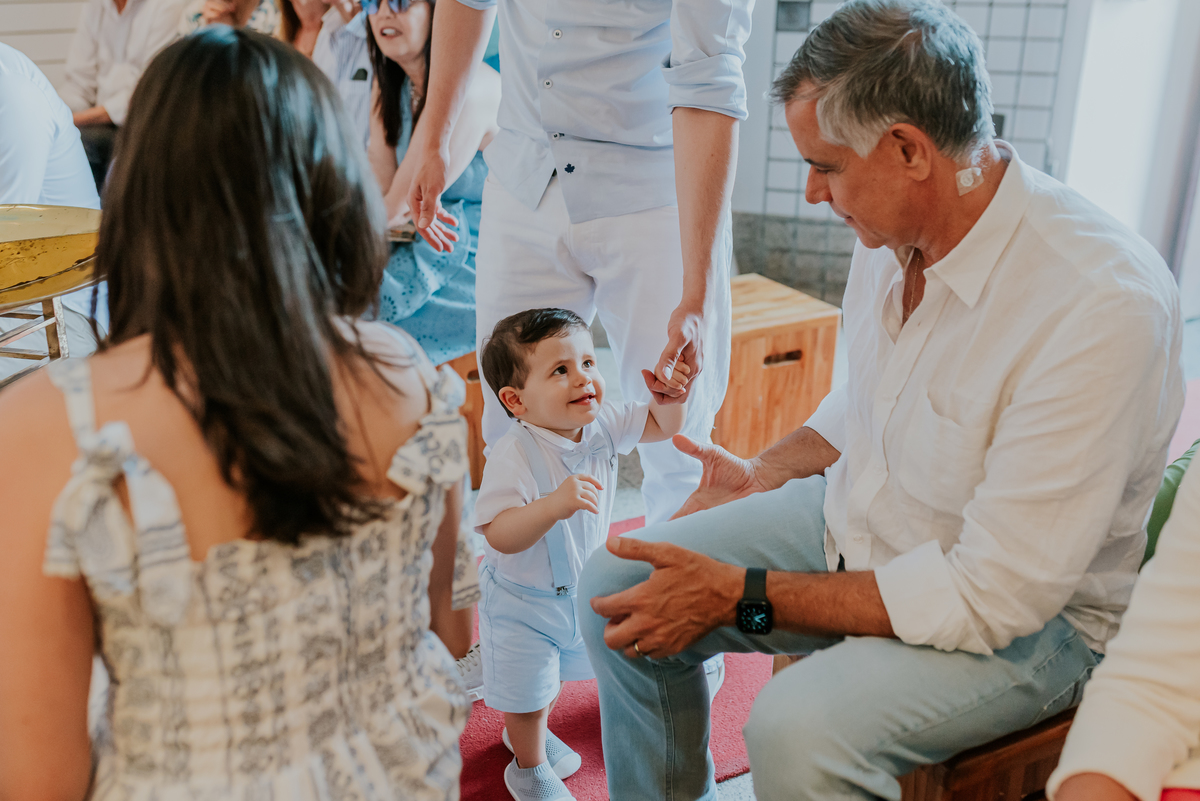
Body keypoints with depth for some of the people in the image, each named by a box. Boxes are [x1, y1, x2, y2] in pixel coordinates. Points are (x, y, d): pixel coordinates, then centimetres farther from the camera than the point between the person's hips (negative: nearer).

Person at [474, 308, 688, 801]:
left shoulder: (603, 423, -14)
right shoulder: (514, 455, -33)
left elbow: (662, 427, -1)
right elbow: (500, 536, -37)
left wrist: (669, 394, -23)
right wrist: (553, 505, -52)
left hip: (582, 588, 6)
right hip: (523, 600, -6)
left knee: (553, 675, 28)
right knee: (528, 689, 12)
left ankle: (530, 732, 57)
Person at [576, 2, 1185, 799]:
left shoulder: (1104, 307, -30)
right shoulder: (893, 229, -6)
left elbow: (995, 594, -28)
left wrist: (741, 594, -26)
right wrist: (765, 473, 7)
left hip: (1025, 614, -7)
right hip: (856, 524, 7)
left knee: (797, 733, -32)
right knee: (618, 585, 0)